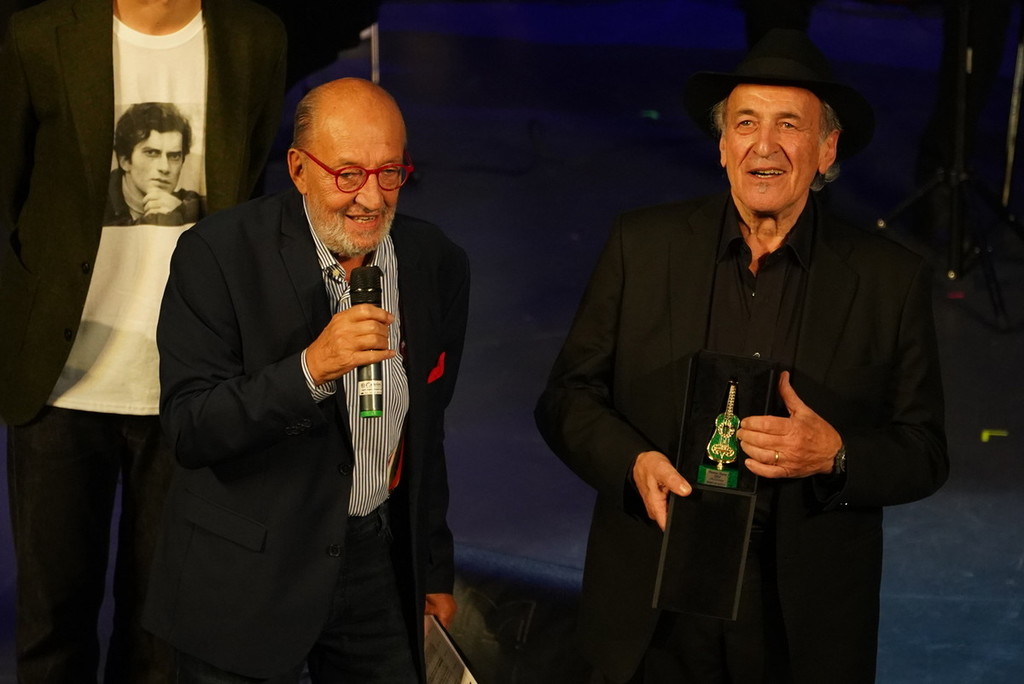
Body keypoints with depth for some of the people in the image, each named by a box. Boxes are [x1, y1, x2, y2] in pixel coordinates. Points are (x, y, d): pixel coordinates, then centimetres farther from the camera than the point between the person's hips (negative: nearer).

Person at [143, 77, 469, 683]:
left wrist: (436, 570, 18)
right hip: (246, 578, -4)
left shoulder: (438, 264, 0)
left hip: (378, 559, 4)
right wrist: (310, 369, -32)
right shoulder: (218, 254, -14)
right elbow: (189, 430, -19)